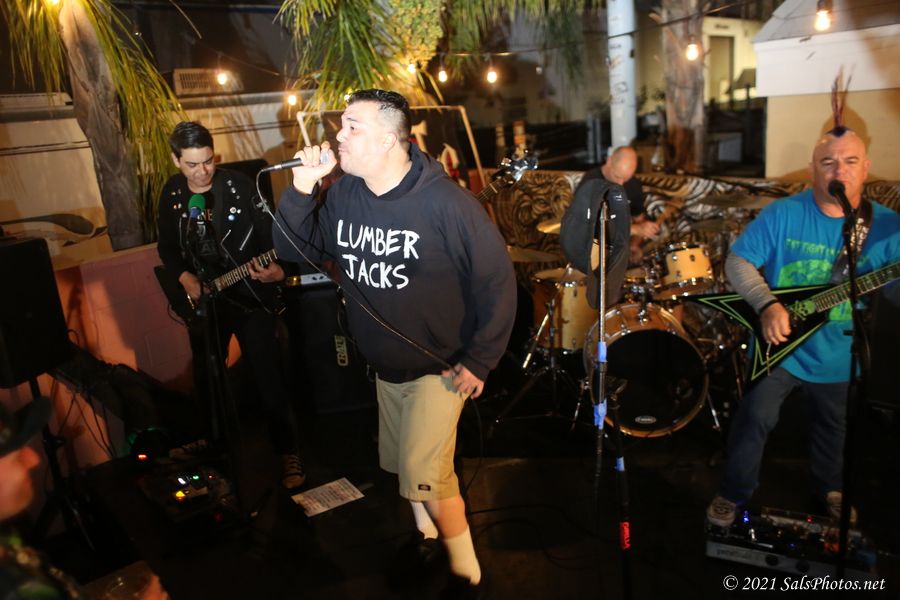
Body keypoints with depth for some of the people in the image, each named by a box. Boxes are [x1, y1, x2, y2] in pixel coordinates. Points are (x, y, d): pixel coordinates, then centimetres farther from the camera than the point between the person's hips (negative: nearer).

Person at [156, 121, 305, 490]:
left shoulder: (240, 186, -10)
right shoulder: (171, 194, 3)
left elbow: (270, 236, -9)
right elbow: (167, 247, 11)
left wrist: (277, 270, -27)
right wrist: (184, 277, -6)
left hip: (249, 296, -4)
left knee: (269, 379, -3)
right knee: (207, 381, 16)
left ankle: (289, 453, 13)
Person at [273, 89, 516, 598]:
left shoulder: (444, 201, -23)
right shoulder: (344, 195, -5)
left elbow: (497, 277, -18)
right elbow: (292, 249, -1)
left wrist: (480, 360, -16)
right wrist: (302, 187, -17)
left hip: (439, 365, -6)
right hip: (384, 365, 7)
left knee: (425, 473, -8)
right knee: (400, 464, 20)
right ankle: (428, 535, 48)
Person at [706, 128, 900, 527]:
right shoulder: (783, 214, -12)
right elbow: (738, 261, -12)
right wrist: (768, 305, -26)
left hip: (840, 357, 3)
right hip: (777, 343, -2)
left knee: (834, 430, 21)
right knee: (755, 419, 1)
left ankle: (830, 488, 49)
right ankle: (733, 493, 23)